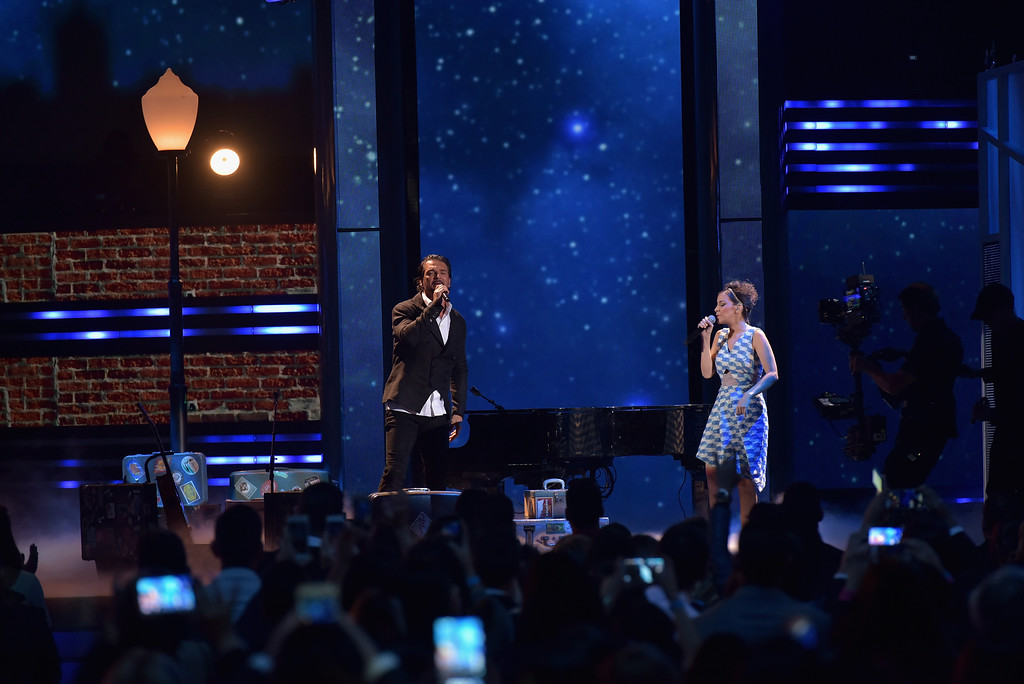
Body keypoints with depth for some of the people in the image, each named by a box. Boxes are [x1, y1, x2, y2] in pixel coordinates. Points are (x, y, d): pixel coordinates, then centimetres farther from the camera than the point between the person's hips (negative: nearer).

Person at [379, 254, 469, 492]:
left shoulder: (457, 321, 15)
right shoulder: (405, 310, 2)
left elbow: (460, 369, 20)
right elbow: (407, 336, -21)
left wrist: (458, 410, 13)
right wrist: (434, 307, -21)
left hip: (438, 413, 5)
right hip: (405, 408, -5)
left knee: (438, 477, 3)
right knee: (395, 472, -14)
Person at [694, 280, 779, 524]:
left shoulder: (755, 336, -8)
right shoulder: (721, 336, 10)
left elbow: (772, 374, -13)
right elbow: (707, 372, 7)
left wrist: (749, 395, -25)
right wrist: (706, 339, 2)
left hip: (747, 411, -6)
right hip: (722, 408, 6)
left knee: (744, 477, -5)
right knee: (712, 470, 1)